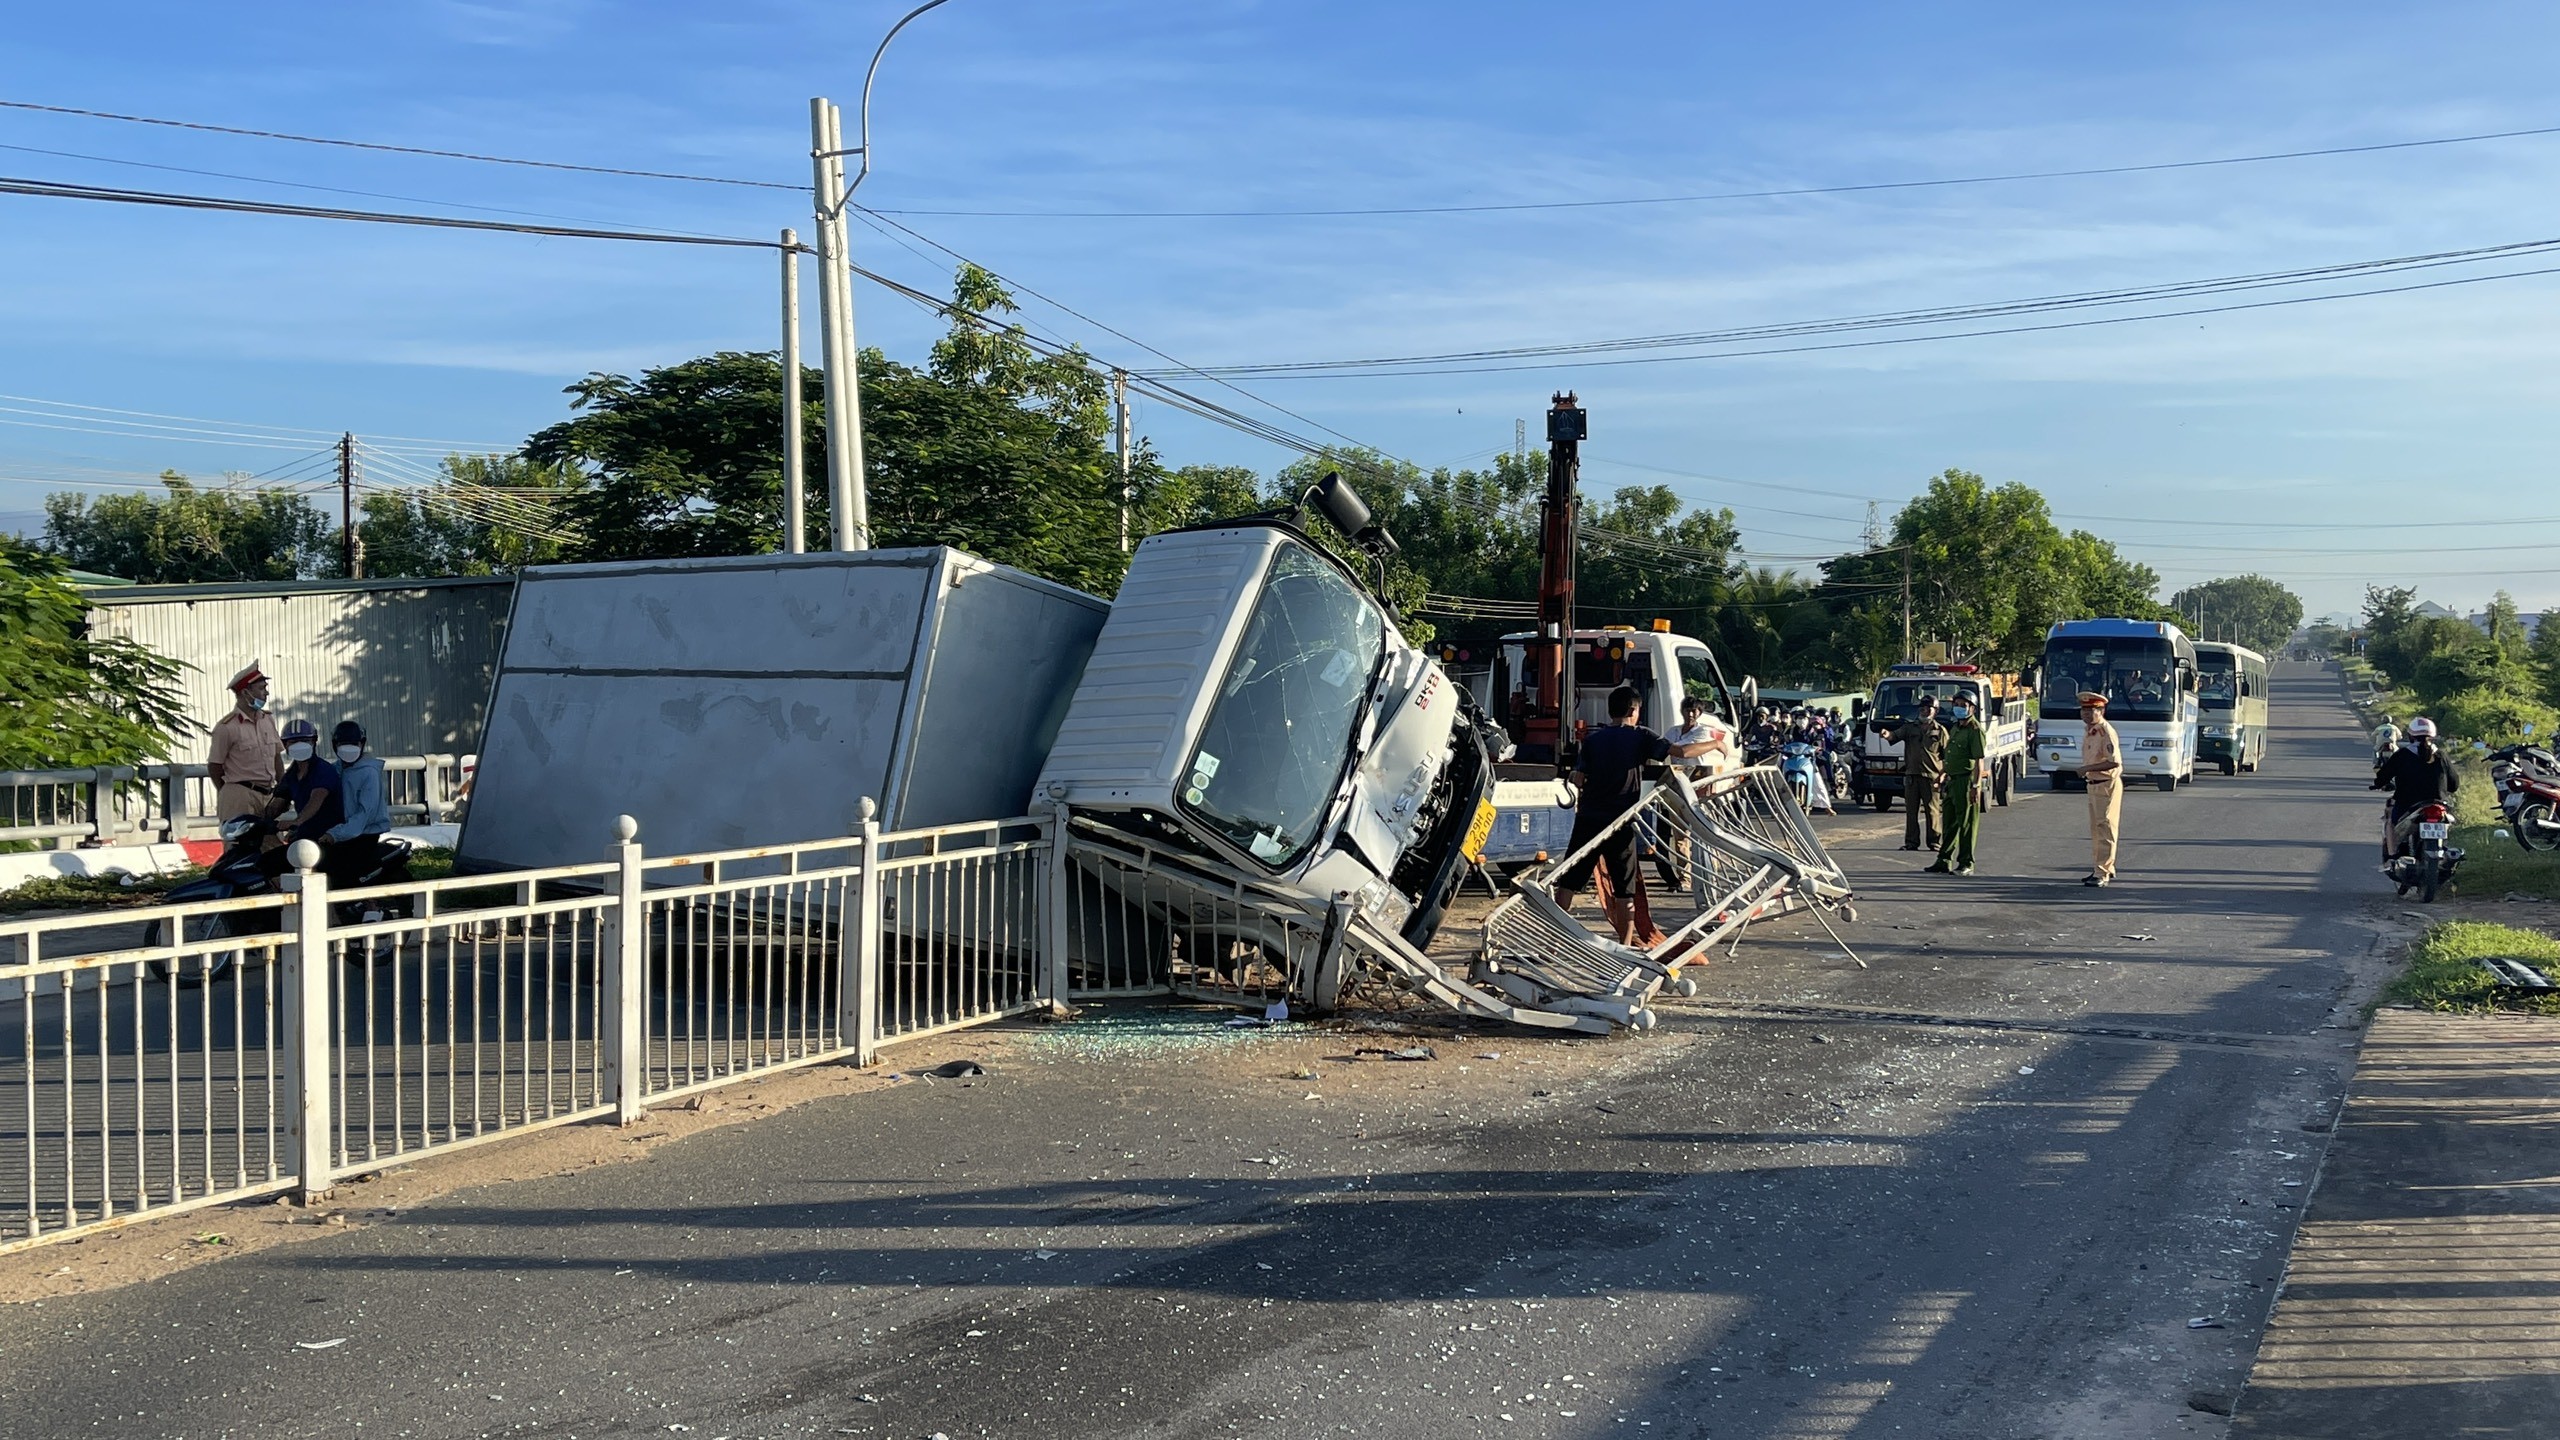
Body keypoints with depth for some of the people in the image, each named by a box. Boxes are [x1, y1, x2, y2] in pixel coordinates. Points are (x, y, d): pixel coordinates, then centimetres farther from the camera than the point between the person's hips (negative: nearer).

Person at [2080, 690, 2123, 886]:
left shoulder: (2106, 732, -18)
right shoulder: (2088, 730, 11)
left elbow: (2114, 761, -26)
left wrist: (2088, 768, -22)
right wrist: (2086, 772, 11)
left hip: (2107, 785, -10)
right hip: (2093, 784, 10)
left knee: (2104, 828, -8)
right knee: (2096, 829, 16)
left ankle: (2103, 874, -6)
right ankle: (2105, 870, 26)